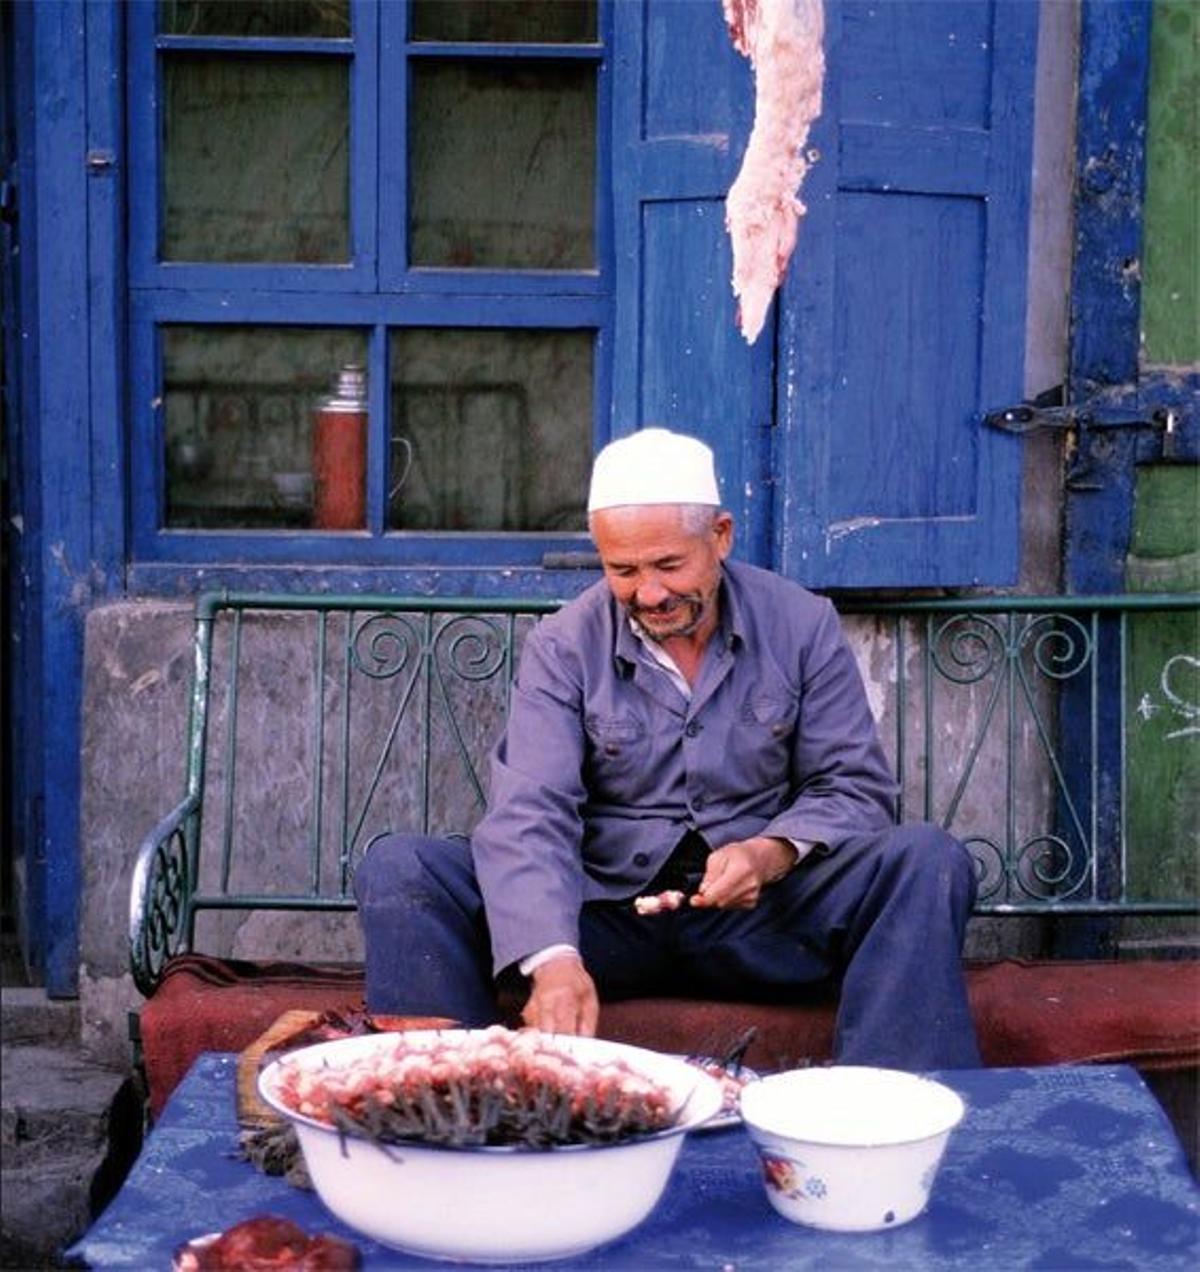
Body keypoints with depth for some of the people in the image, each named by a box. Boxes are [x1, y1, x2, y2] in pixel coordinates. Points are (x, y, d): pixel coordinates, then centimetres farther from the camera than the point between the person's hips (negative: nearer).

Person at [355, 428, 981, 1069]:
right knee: (397, 869, -21)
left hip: (760, 915, 1)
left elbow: (854, 787, 3)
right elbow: (530, 813, -15)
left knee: (931, 862, -26)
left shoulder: (802, 625, 3)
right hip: (605, 910, 0)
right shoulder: (563, 648, -2)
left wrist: (774, 854, -20)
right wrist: (553, 959, -35)